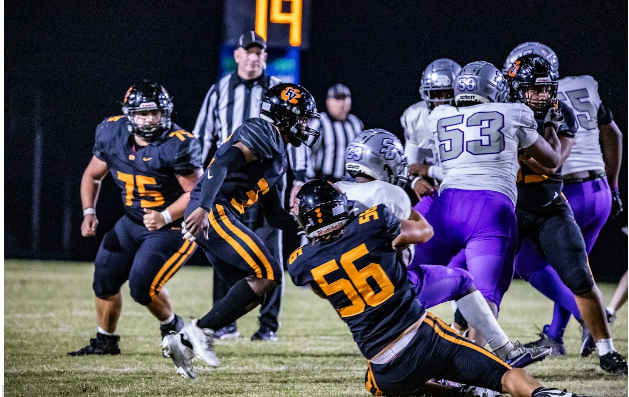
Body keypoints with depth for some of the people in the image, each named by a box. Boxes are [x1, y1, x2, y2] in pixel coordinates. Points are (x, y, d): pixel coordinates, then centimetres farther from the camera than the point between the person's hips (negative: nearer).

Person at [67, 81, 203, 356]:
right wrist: (89, 212, -5)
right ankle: (105, 341, 26)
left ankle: (172, 328, 11)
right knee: (105, 278, 5)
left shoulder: (177, 145, -25)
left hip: (174, 227, -6)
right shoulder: (113, 134, -7)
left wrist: (165, 217, -32)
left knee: (142, 285, -18)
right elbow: (92, 175, 8)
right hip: (132, 223, 6)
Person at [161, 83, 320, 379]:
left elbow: (274, 215, 28)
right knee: (267, 275, -14)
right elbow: (222, 164, -23)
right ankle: (202, 330, -13)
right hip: (214, 212, -10)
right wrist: (203, 208, -34)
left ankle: (183, 341, 5)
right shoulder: (262, 134, -6)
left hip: (217, 216, 10)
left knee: (252, 292, 8)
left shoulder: (275, 154, 25)